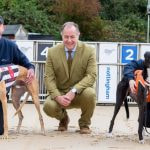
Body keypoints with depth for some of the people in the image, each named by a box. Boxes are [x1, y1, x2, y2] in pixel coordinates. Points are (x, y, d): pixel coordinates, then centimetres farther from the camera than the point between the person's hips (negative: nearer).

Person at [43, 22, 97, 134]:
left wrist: (74, 91, -31)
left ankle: (84, 124, -4)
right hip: (60, 94, 1)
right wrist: (58, 97, -25)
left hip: (80, 93, -1)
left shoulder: (89, 51, -8)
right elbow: (49, 78, -7)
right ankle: (63, 118, 11)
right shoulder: (52, 52, -3)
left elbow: (91, 75, -16)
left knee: (90, 93, -35)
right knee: (48, 106, -29)